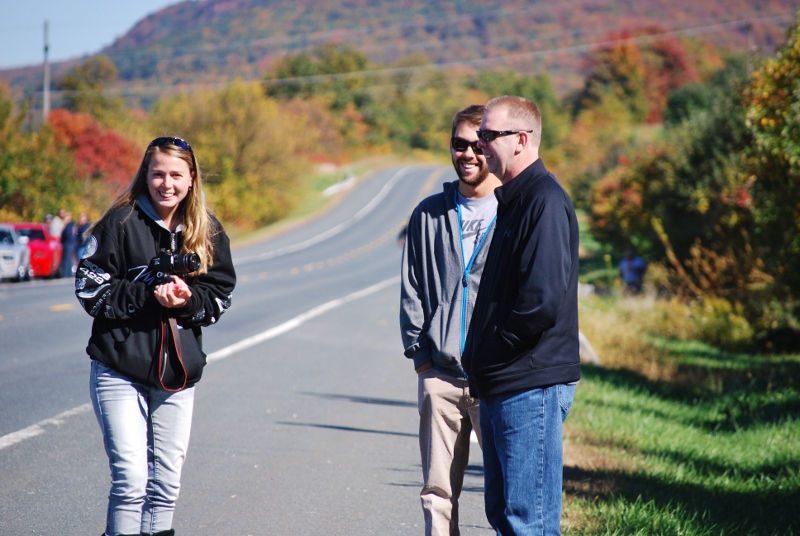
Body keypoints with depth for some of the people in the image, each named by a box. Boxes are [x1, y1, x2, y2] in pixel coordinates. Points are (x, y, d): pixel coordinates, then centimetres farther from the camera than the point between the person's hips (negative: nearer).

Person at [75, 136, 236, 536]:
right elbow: (90, 288, -7)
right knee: (130, 480, -11)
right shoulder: (121, 224, -4)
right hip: (120, 370, -4)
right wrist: (148, 294, -18)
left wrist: (188, 298, -13)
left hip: (178, 373, 4)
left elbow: (220, 297, 9)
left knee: (166, 484, 8)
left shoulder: (208, 234, 7)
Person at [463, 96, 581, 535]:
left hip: (532, 387, -10)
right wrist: (478, 362, 11)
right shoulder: (512, 200, 17)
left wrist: (482, 354, -12)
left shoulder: (546, 202, -15)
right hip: (498, 386, 10)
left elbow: (544, 302, -23)